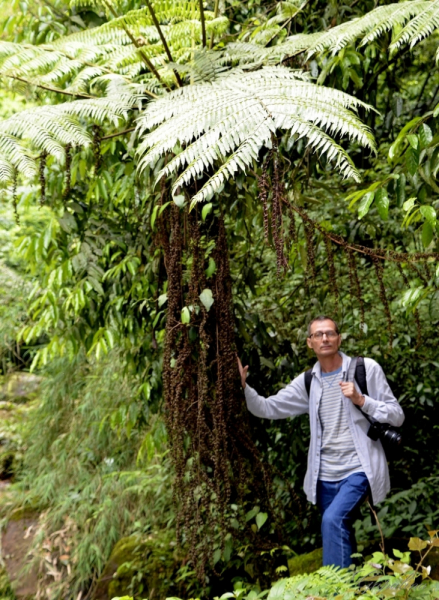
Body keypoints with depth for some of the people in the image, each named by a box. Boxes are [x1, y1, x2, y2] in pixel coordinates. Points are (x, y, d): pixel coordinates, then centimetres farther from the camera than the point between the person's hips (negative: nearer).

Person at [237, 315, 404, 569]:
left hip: (358, 470, -5)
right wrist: (243, 386, -13)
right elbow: (268, 408, 4)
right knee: (341, 537, 13)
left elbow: (397, 416, -3)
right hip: (325, 476, 5)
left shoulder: (366, 369, -3)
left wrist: (361, 400, -17)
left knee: (333, 519, -26)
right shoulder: (307, 382, 8)